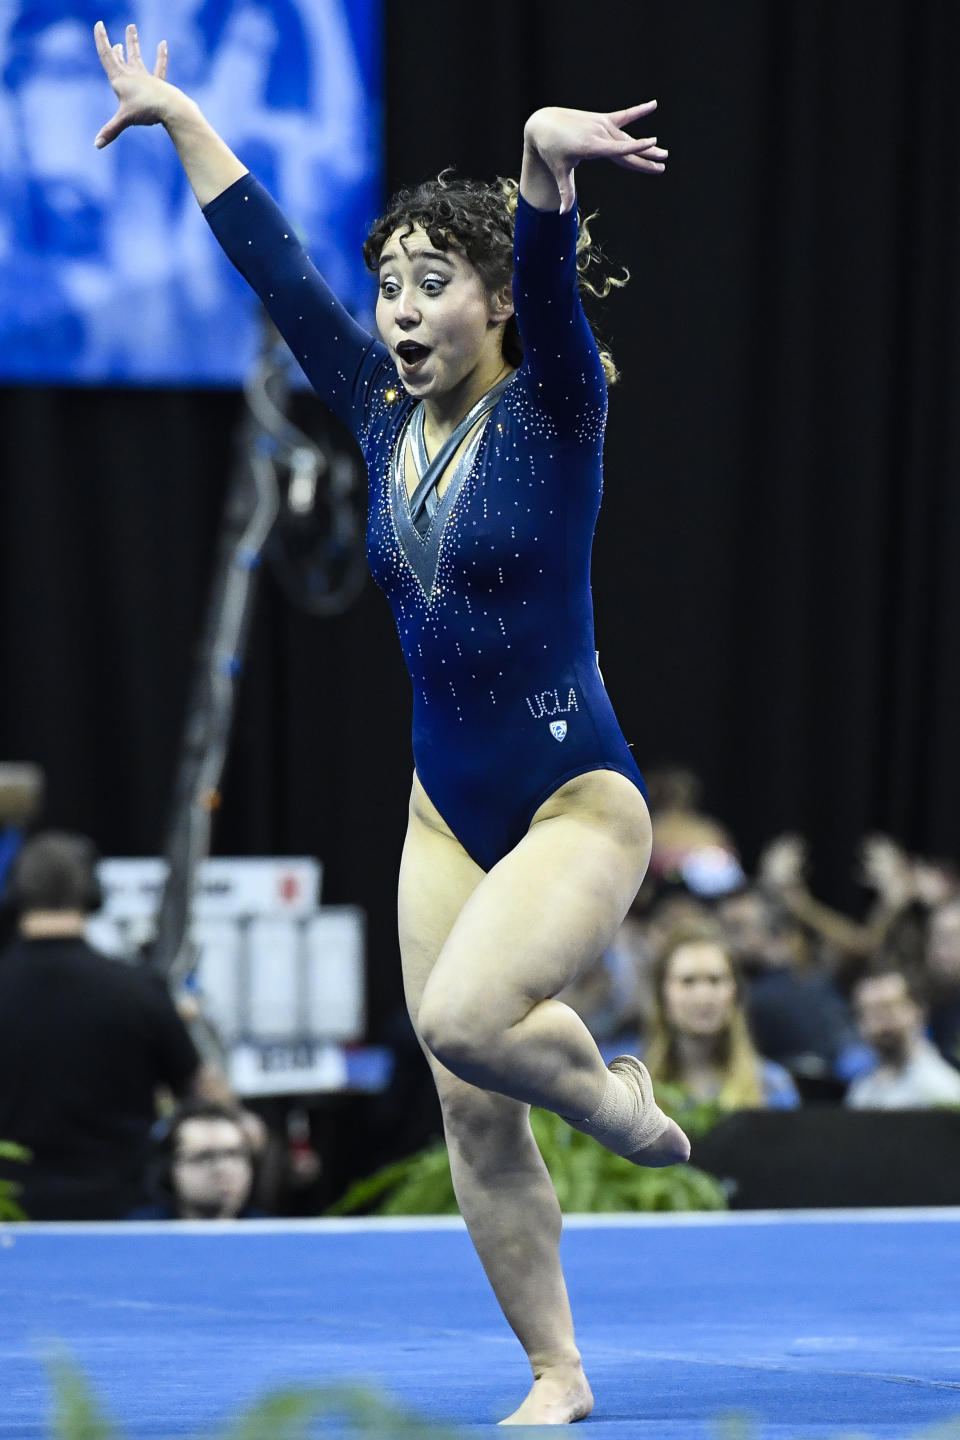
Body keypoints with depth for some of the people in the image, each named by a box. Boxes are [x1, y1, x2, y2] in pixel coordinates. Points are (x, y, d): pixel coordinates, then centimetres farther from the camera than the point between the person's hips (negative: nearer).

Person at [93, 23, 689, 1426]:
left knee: (462, 1019, -27)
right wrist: (179, 116, 14)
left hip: (579, 804, -7)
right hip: (447, 814, 7)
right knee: (475, 1121, 5)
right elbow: (275, 265, 11)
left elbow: (548, 280, -31)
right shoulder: (386, 416, 5)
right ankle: (557, 1379, 16)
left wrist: (546, 162, -50)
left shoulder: (554, 412, -11)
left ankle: (621, 1103, 3)